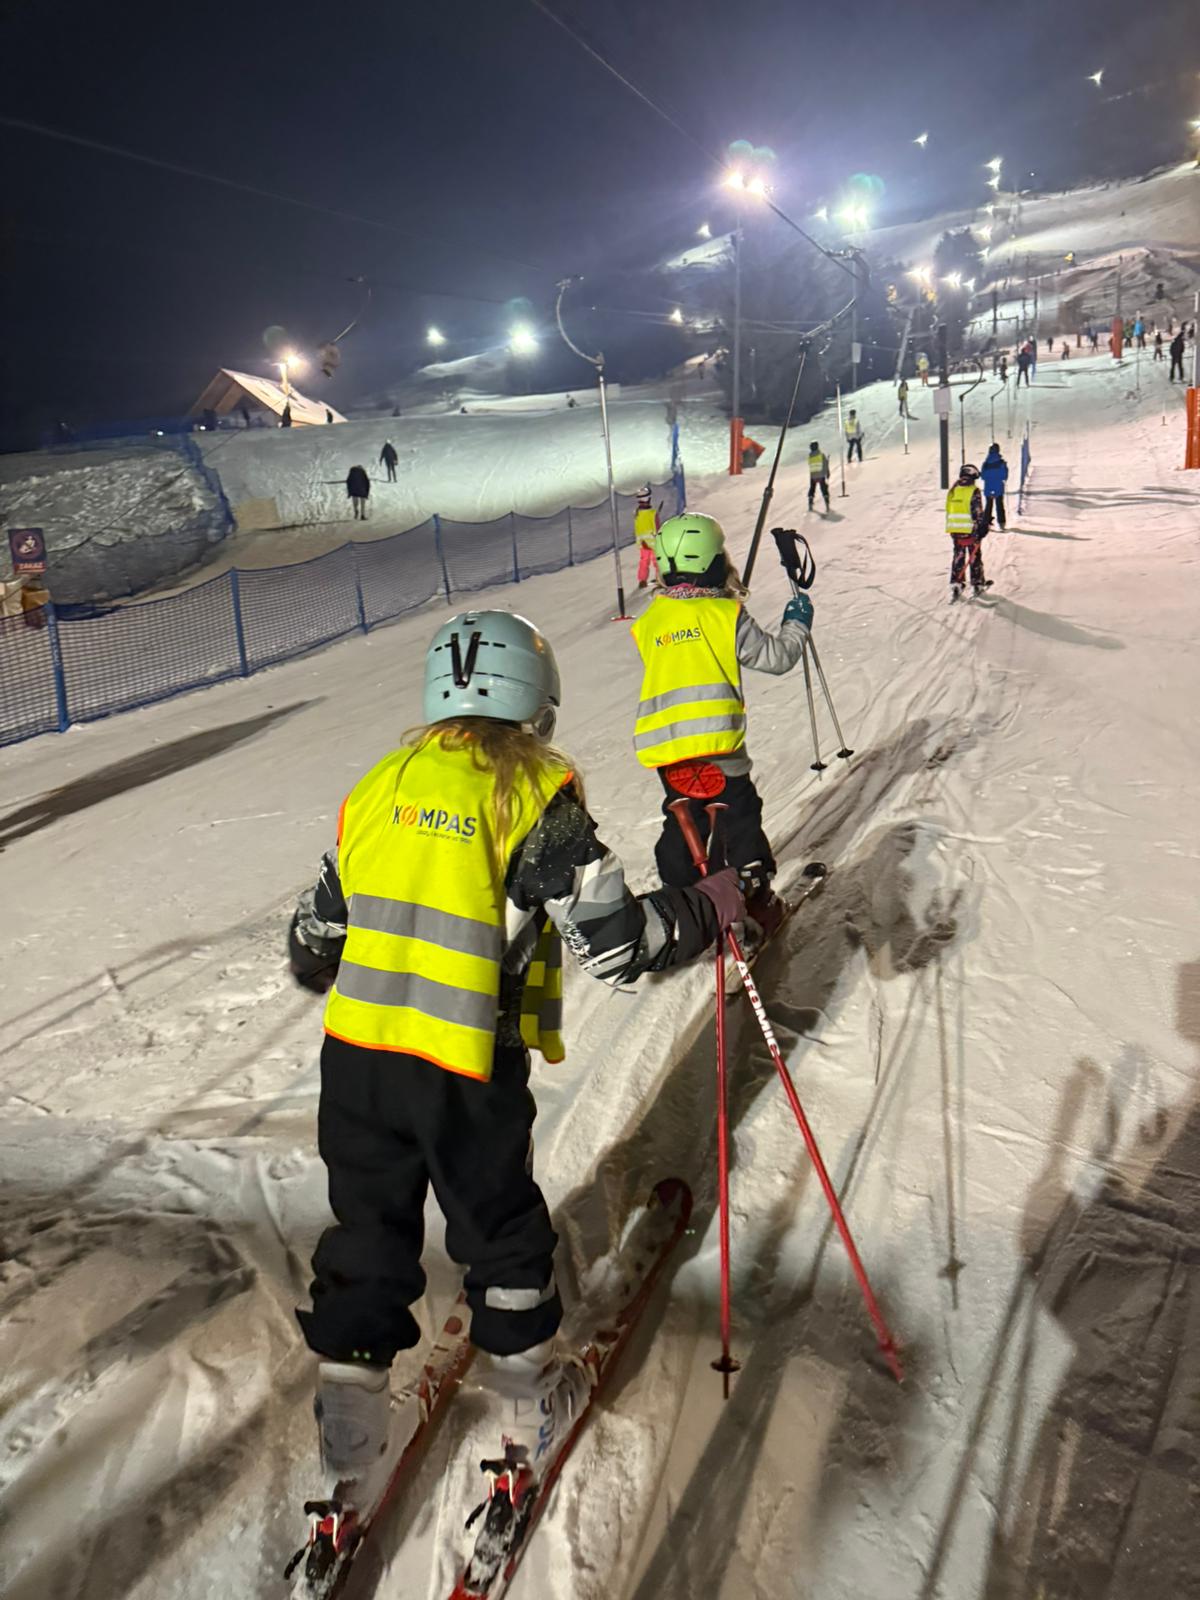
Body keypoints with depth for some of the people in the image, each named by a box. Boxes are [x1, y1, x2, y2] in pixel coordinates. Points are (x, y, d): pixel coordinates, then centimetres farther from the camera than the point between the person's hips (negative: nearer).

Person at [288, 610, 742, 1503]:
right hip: (465, 1067, -4)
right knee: (501, 1228, 19)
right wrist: (712, 910, 2)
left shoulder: (380, 785, 7)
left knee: (368, 1229, 20)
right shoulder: (535, 794, -9)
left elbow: (314, 940, 12)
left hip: (354, 1052, 4)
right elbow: (611, 942, -13)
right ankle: (530, 1392, 39)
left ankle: (350, 1424, 30)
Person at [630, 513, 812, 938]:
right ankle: (756, 899, 15)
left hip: (664, 744, 4)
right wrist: (797, 624, 21)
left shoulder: (649, 621, 8)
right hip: (716, 739, -4)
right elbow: (775, 656, 2)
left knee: (682, 822, 18)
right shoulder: (726, 613, -3)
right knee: (739, 817, 10)